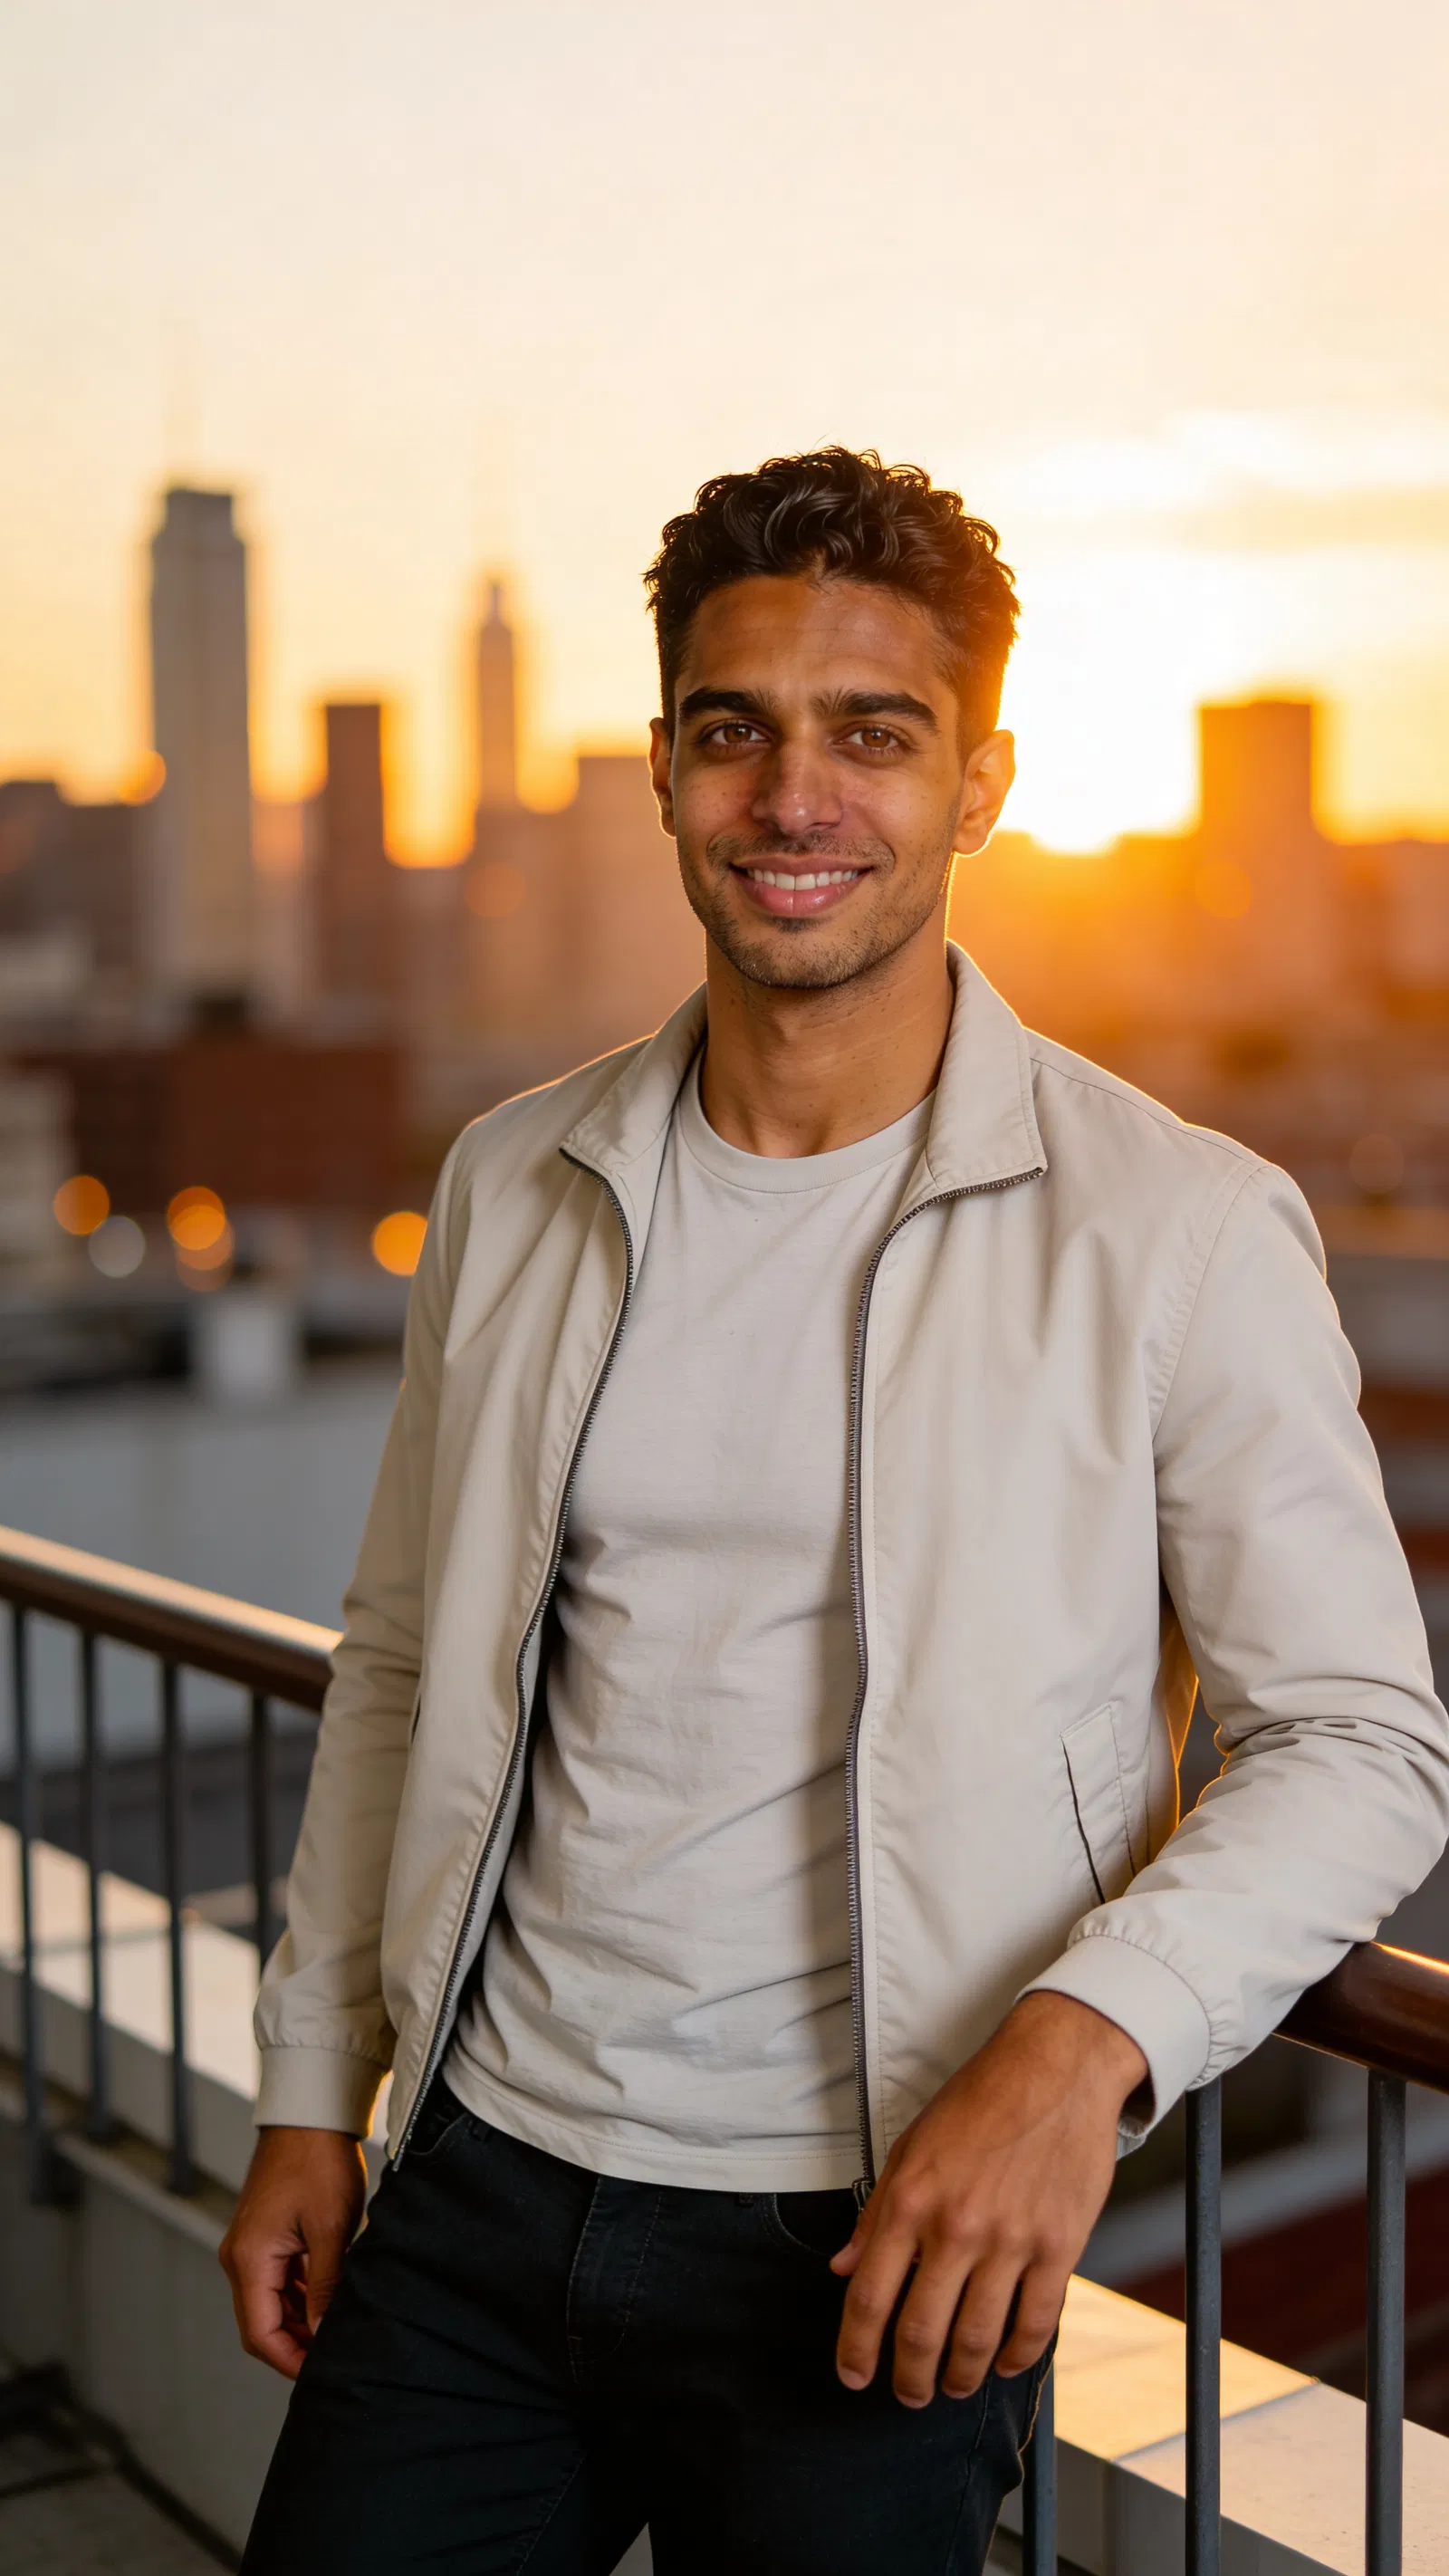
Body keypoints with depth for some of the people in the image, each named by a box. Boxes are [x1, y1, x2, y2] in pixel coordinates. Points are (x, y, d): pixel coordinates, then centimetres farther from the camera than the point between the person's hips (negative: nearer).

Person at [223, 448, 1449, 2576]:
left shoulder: (1180, 1234, -10)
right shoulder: (511, 1187, 3)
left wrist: (1087, 2036, -23)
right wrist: (313, 2092, 12)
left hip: (873, 2247, -3)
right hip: (485, 2182, 4)